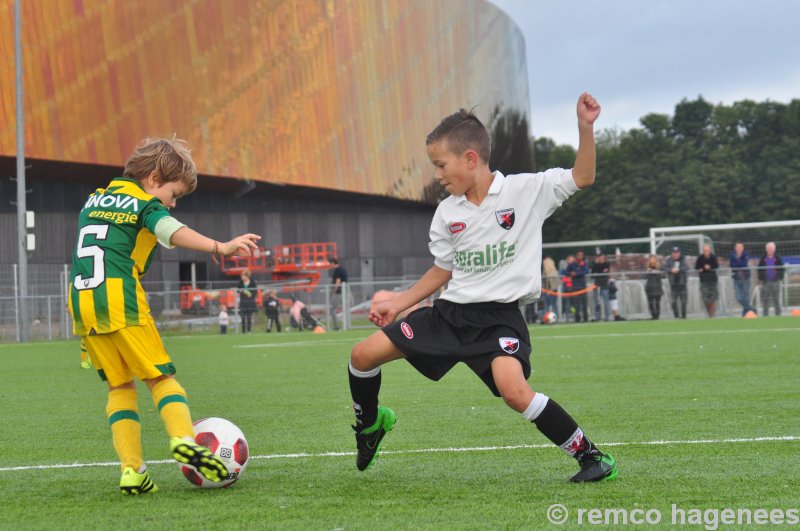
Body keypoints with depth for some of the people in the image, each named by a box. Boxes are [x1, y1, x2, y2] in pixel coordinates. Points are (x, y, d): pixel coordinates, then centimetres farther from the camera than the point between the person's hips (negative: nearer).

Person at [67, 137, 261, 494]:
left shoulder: (93, 199, 24)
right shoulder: (145, 204, 1)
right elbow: (173, 232, -20)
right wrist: (219, 247, -34)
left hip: (81, 301, 6)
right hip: (121, 299, -6)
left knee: (119, 385, 12)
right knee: (160, 376, 1)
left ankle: (132, 470, -1)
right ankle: (183, 440, -25)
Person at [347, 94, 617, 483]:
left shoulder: (527, 190, -6)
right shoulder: (447, 213, 7)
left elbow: (582, 177, -6)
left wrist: (585, 127, -19)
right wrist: (397, 304, 14)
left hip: (500, 316, -5)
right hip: (450, 311, 5)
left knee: (514, 391, -31)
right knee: (363, 355, -1)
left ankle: (590, 456, -13)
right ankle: (369, 423, 30)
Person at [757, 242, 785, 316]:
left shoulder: (777, 259, 3)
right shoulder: (763, 259, 5)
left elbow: (781, 268, 7)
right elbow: (759, 269, 9)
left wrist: (780, 278, -4)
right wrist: (760, 278, 1)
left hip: (775, 281, -1)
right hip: (765, 282, 1)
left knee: (776, 299, 1)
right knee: (765, 300, 2)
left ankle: (778, 315, 6)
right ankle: (765, 315, 8)